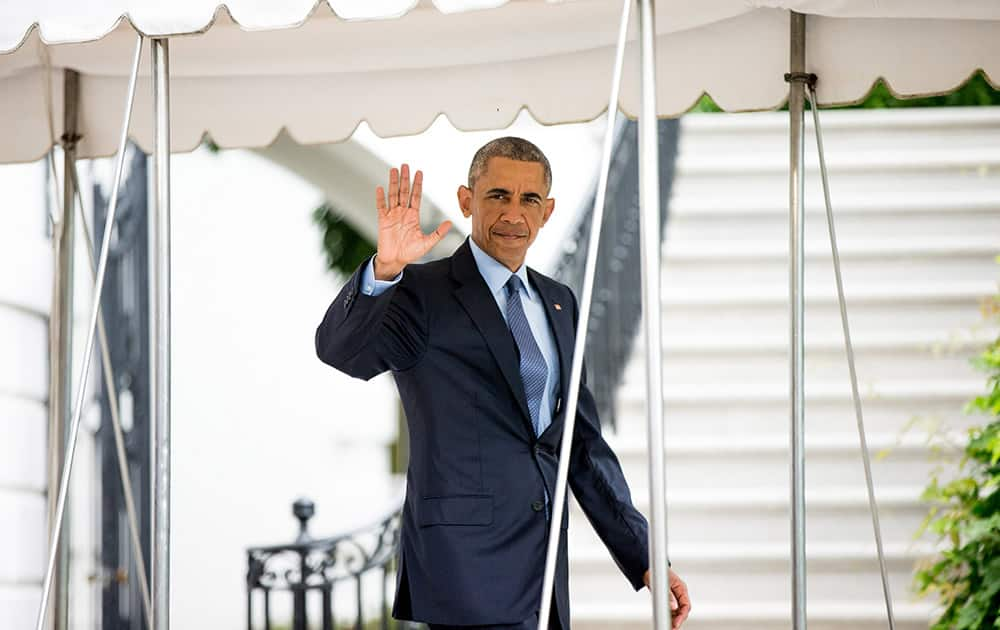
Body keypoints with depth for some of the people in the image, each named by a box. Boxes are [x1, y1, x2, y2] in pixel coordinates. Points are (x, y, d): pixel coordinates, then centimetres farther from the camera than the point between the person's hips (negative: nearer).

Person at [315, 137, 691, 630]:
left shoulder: (558, 304, 17)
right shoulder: (426, 292, -3)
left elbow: (582, 442, 20)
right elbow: (341, 349, -21)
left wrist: (644, 557, 15)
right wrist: (385, 270, -38)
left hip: (545, 566, 7)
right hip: (467, 563, -7)